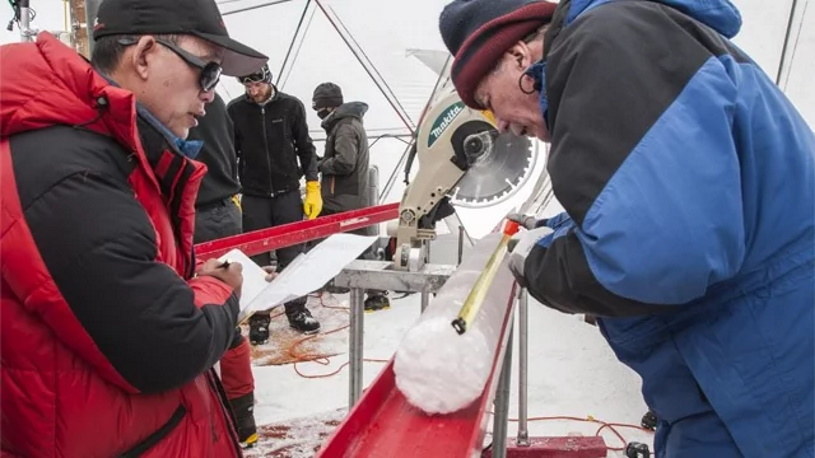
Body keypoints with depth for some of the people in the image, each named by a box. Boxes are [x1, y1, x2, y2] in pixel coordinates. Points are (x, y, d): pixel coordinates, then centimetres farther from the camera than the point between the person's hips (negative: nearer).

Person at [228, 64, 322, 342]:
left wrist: (313, 188, -1)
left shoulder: (291, 106, -2)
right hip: (253, 196, 0)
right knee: (257, 259, 6)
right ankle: (259, 317, 16)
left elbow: (305, 148, 3)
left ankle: (296, 310, 21)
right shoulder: (235, 110, -3)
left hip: (288, 193, 0)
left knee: (292, 254, 8)